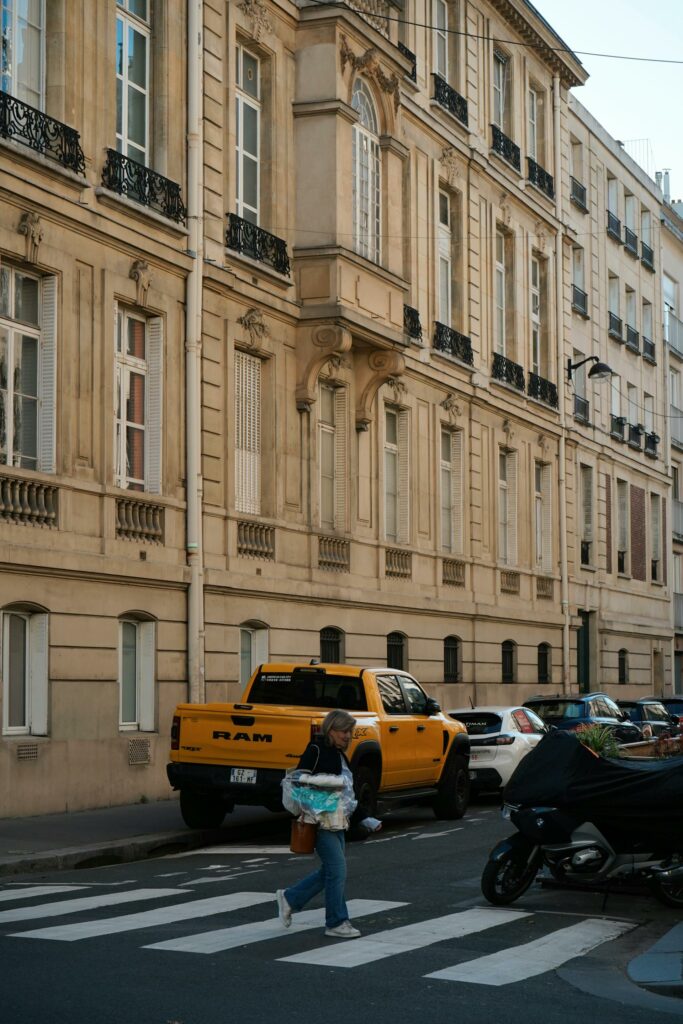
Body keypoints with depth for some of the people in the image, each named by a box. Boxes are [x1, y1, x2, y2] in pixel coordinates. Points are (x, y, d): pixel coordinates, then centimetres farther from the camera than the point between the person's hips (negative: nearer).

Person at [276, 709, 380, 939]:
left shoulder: (340, 756, 17)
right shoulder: (316, 751, -9)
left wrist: (365, 819, 18)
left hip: (338, 822, 9)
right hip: (321, 822, -9)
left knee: (329, 871, 11)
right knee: (337, 870, -8)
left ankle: (289, 898, 26)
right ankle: (336, 923, 1)